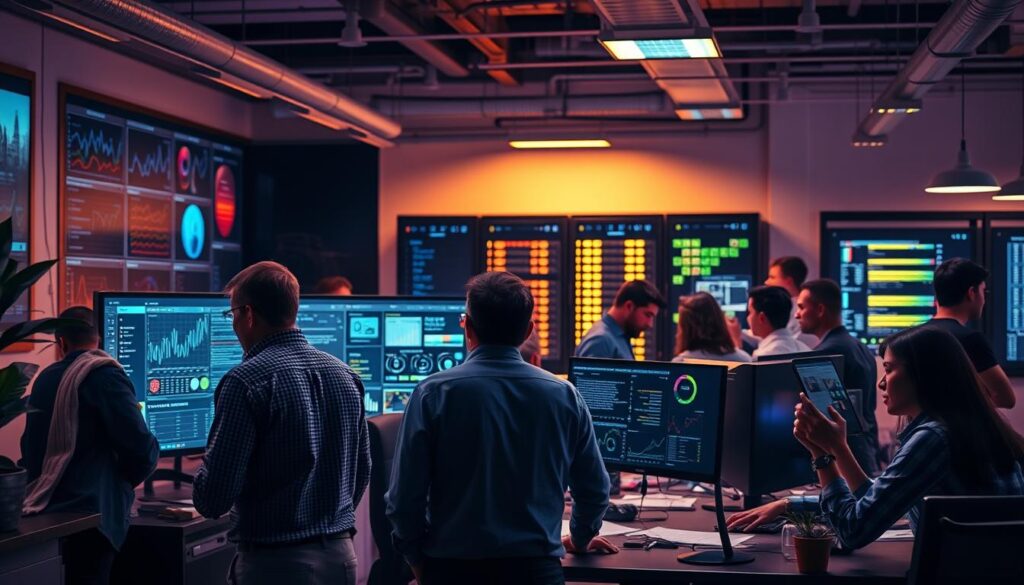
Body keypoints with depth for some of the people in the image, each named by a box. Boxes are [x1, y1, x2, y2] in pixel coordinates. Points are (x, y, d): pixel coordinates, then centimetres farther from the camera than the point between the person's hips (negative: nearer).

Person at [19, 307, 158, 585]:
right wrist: (127, 478, 7)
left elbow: (31, 447, 18)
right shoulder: (105, 374, -8)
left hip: (45, 509, 7)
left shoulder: (45, 378, 11)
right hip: (88, 514, -7)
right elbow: (141, 446, -13)